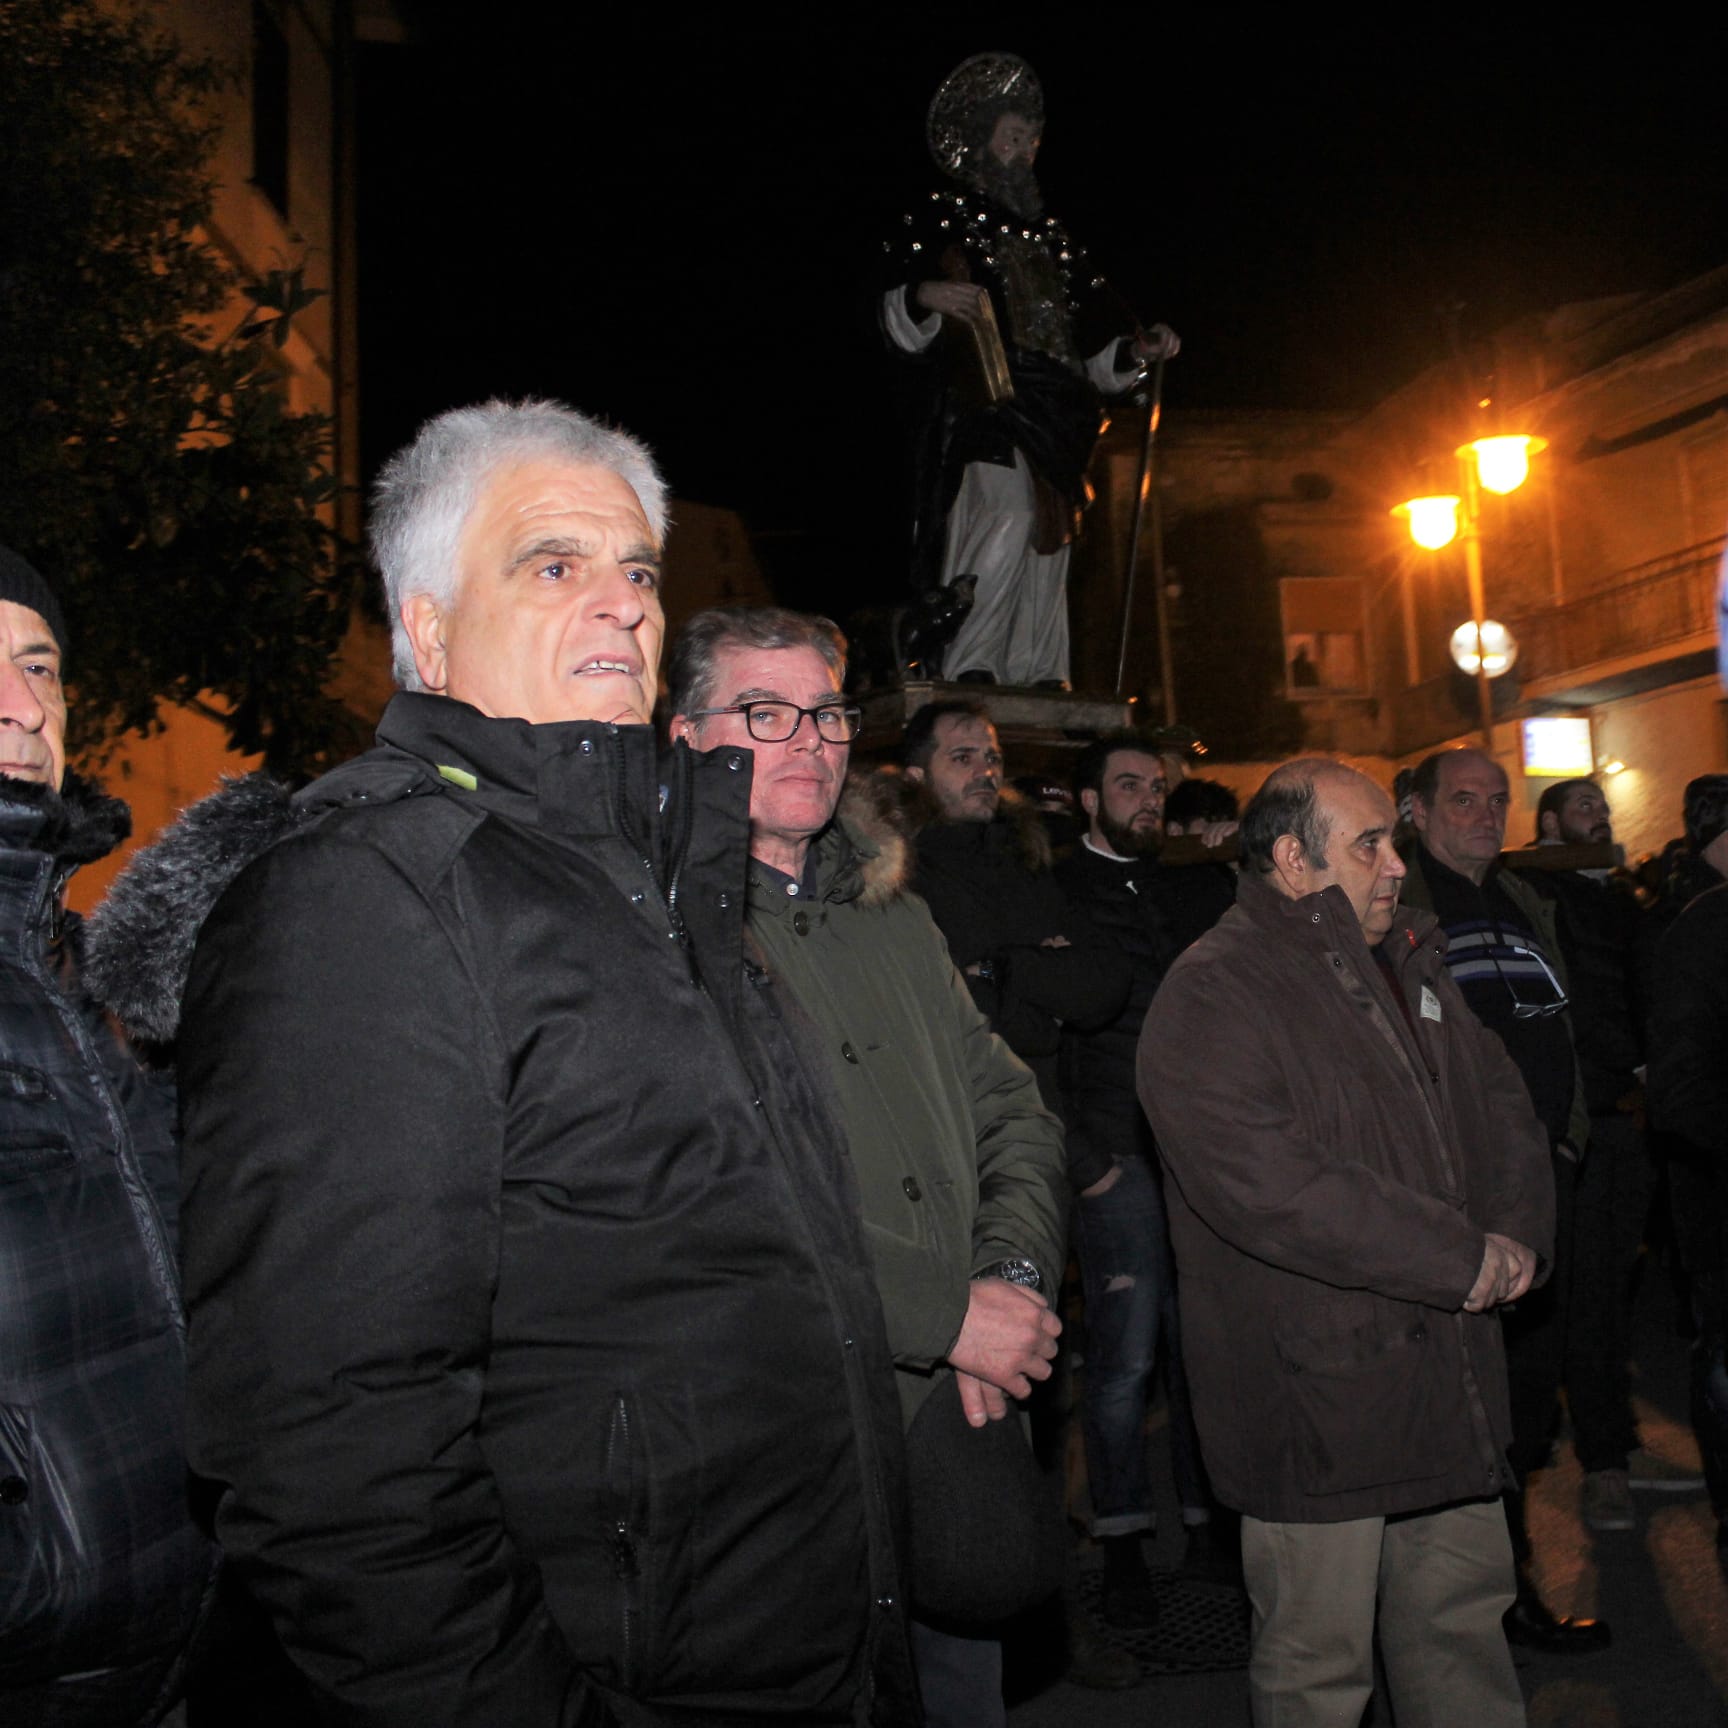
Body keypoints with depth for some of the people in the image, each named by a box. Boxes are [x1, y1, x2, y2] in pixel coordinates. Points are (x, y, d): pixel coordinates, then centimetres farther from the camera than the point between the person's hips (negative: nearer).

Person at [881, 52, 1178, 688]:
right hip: (981, 404, -7)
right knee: (1005, 515, -28)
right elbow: (897, 324, 1)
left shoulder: (1049, 237, 29)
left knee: (1047, 546, 1)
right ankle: (965, 674, -29)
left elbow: (1092, 339, 28)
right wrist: (922, 297, -21)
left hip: (1051, 419, 7)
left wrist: (1136, 349, 9)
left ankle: (1038, 686, 3)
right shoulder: (942, 221, 12)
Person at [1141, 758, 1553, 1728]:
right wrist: (1463, 1259, -19)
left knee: (1466, 1619, 20)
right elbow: (1271, 1189, -25)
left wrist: (1516, 1235, -5)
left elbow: (1501, 1104, 15)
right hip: (1314, 1397, -7)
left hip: (1451, 1376, 8)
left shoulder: (1411, 964, 12)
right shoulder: (1209, 1000, -15)